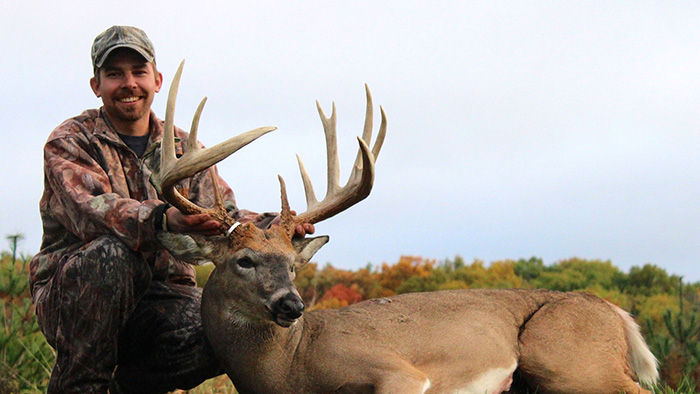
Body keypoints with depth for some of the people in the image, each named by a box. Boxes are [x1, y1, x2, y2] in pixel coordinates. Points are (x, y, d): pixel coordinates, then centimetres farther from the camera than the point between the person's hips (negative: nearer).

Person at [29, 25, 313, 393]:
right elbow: (91, 210, -23)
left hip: (159, 295, 4)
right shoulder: (70, 142, -2)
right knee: (112, 252, -36)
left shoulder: (183, 149, 14)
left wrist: (275, 225, -23)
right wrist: (163, 218, -44)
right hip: (71, 293, -3)